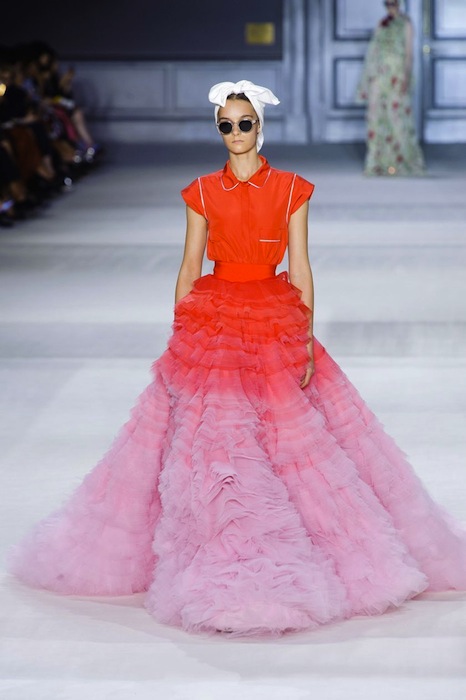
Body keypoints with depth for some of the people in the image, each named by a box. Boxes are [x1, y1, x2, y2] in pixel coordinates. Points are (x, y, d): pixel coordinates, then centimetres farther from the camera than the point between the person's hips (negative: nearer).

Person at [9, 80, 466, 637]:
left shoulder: (291, 189, 2)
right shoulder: (202, 192, 4)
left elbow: (300, 267, 1)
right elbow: (190, 265, 6)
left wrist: (306, 338, -4)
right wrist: (181, 334, 1)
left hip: (276, 327, 0)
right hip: (213, 328, 0)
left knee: (289, 441, -2)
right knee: (214, 441, -3)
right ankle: (221, 566, 6)